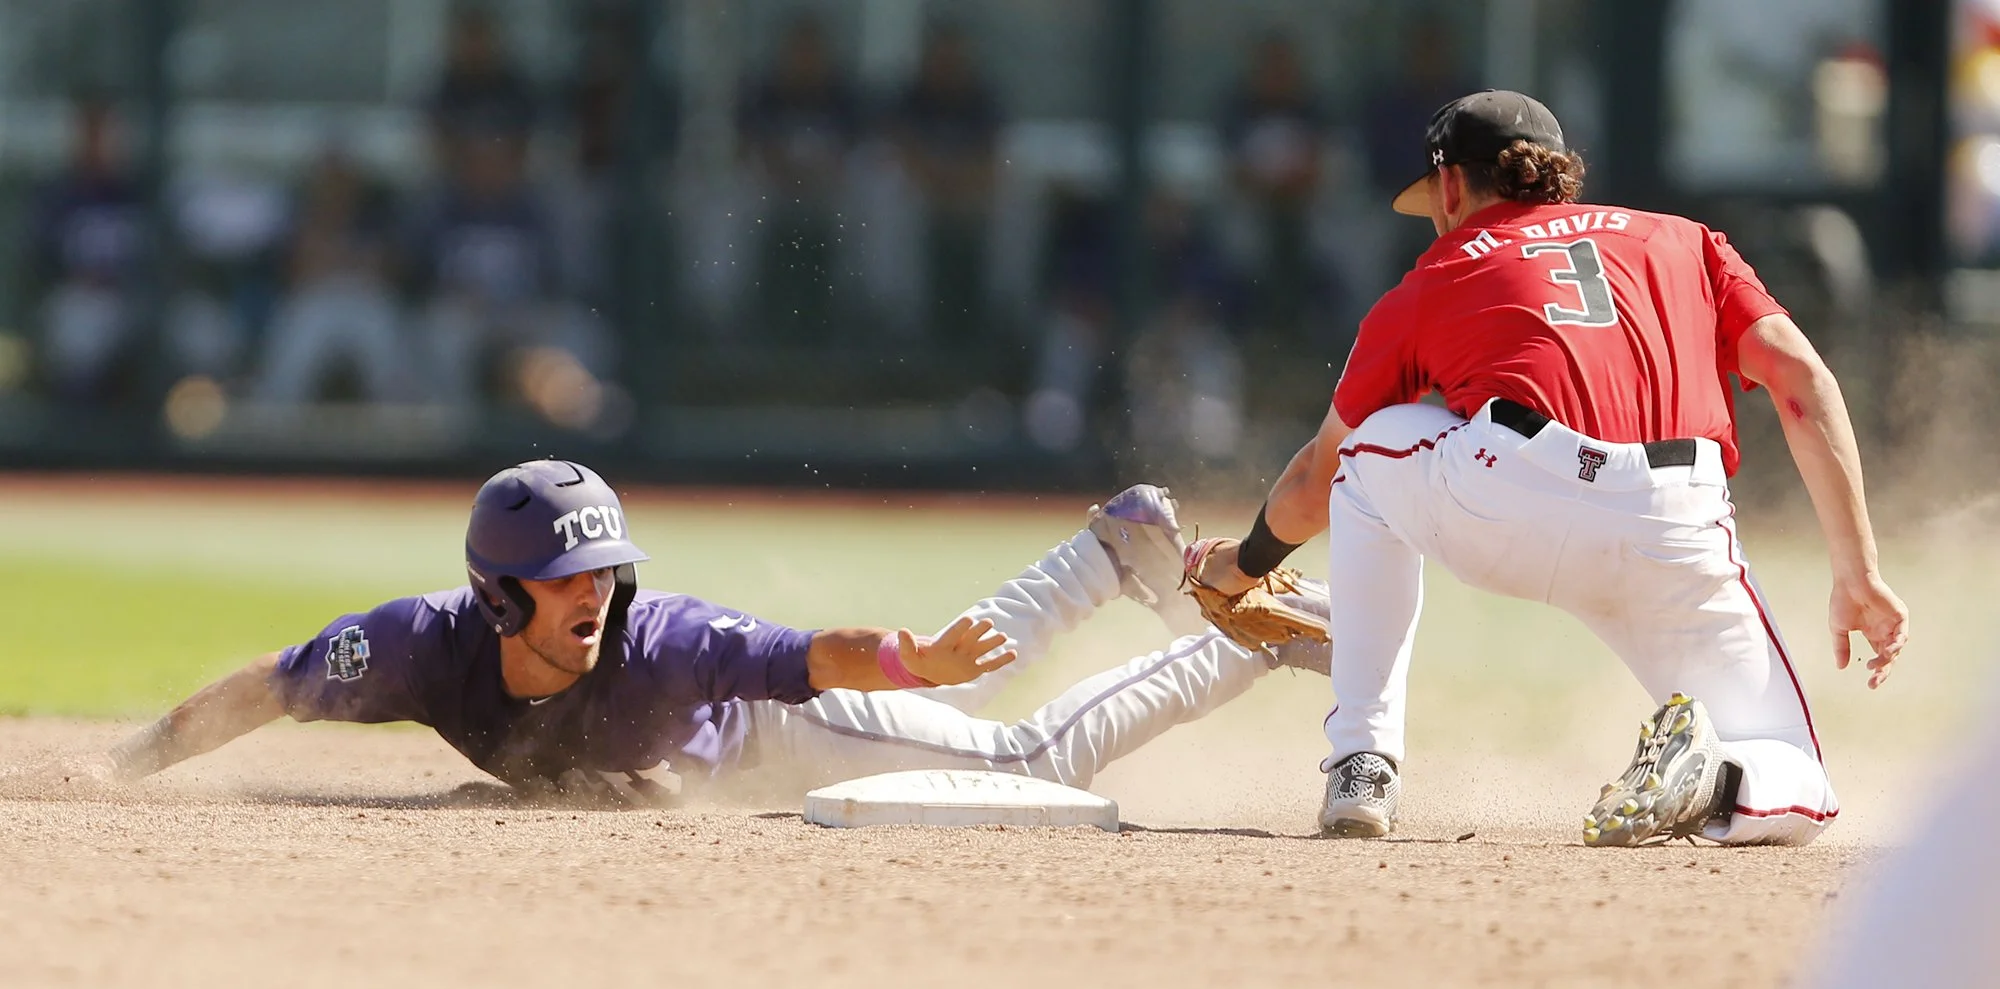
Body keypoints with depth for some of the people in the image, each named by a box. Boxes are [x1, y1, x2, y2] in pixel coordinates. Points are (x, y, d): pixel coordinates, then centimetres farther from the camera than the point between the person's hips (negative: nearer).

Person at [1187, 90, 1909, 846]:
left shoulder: (1432, 282, 28)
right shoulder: (1686, 243, 30)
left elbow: (1314, 484, 38)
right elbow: (1802, 379, 14)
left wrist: (1246, 564, 59)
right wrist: (1859, 577, 12)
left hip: (1500, 512, -1)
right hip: (1677, 544, 1)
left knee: (1372, 447, 33)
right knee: (1790, 796, 19)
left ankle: (1361, 768, 23)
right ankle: (1719, 779, -17)